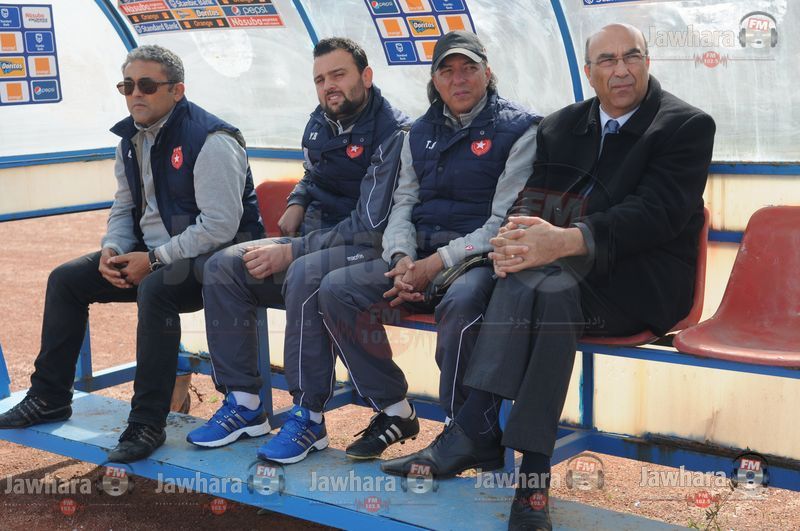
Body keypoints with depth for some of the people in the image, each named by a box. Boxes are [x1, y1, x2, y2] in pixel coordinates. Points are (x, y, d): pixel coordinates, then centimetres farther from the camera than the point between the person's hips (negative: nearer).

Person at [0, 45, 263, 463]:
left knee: (155, 289, -38)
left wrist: (155, 260, -23)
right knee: (66, 279, 4)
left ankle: (148, 423, -28)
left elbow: (220, 226, -25)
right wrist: (113, 249, -4)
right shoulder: (130, 138, 8)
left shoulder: (210, 141, -19)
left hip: (210, 257, -9)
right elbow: (124, 207, 18)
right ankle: (50, 398, 16)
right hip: (151, 253, 9)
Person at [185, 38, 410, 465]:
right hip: (316, 238, 8)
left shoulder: (392, 134, -15)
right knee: (224, 266, -10)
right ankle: (244, 403, -7)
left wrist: (290, 253, -22)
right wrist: (297, 202, 7)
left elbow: (370, 226, -21)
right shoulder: (320, 122, 8)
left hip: (367, 251, -8)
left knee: (304, 275, -38)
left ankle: (309, 416, -25)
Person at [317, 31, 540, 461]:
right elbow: (403, 204, 16)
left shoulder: (517, 129, -1)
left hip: (480, 259, -6)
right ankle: (394, 411, -4)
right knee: (337, 289, -14)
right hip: (418, 255, 6)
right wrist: (402, 257, -7)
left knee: (461, 302, -39)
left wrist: (438, 263, -17)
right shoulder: (420, 134, 18)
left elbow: (505, 220, -10)